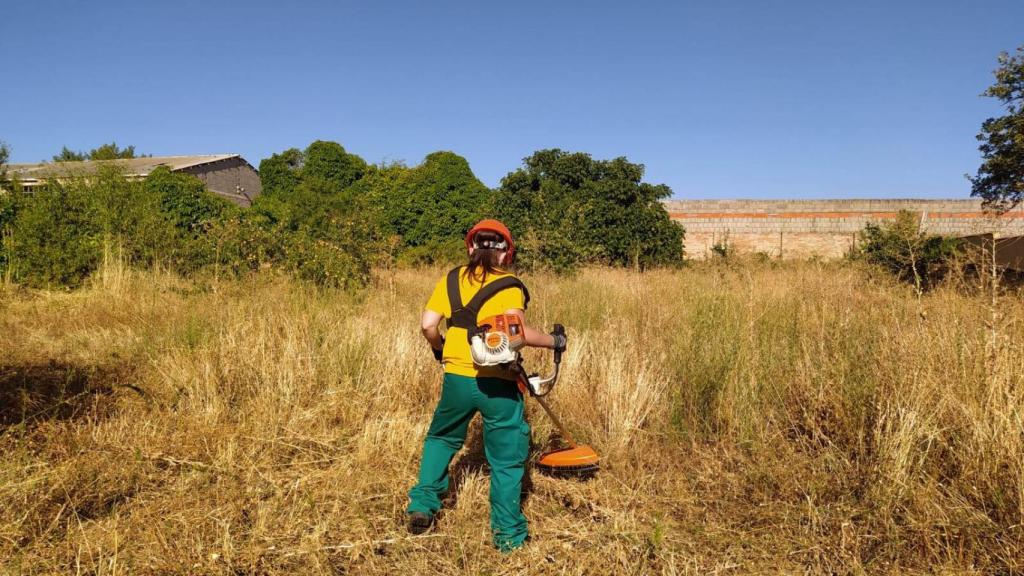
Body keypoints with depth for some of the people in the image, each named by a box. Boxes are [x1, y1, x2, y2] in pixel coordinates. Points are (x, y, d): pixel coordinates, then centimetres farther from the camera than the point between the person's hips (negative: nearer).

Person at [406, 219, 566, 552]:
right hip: (499, 383, -3)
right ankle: (508, 534, 18)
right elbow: (517, 331, -20)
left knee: (441, 438, 28)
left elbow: (428, 325, -2)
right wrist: (554, 341, -5)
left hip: (457, 377, 3)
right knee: (507, 458, 11)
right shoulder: (508, 285, -6)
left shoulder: (451, 279, 4)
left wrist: (439, 349, 18)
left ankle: (423, 505, 27)